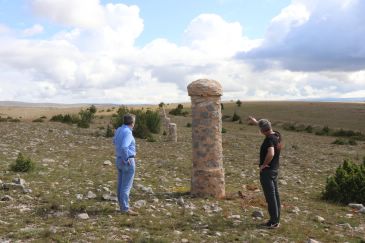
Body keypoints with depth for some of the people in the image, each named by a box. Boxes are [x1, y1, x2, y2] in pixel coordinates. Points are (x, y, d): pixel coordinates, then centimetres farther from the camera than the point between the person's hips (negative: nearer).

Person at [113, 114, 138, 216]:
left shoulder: (119, 130, 7)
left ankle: (122, 206, 23)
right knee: (126, 186, -3)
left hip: (119, 160, 9)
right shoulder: (127, 132, -20)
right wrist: (126, 160, -21)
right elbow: (124, 147, -33)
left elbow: (115, 142, 27)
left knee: (121, 185, 14)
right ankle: (125, 209, 3)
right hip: (128, 162, -9)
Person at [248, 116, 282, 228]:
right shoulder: (277, 135, 4)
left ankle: (273, 221, 3)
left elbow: (271, 153, -40)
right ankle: (276, 219, 21)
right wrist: (256, 122, 35)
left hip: (267, 171, -9)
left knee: (270, 196, -3)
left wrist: (264, 164, -24)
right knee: (275, 195, 13)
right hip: (275, 169, 9)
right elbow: (266, 127, 26)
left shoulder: (269, 139, -23)